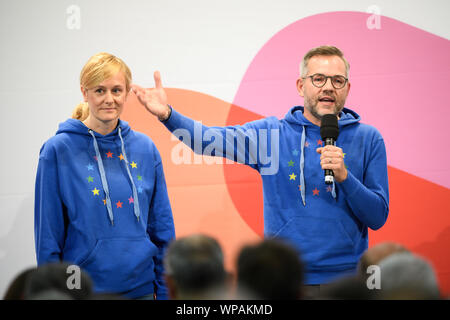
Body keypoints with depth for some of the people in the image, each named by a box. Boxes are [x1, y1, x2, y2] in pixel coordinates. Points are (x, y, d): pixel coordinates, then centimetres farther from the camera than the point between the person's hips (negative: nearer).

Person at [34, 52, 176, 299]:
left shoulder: (145, 149, 4)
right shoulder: (58, 150, -6)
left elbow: (162, 230, 8)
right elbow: (48, 236, -4)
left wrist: (166, 292, 5)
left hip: (141, 287, 3)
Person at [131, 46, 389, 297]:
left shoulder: (368, 139, 3)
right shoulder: (271, 133, 2)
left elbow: (378, 217, -1)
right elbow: (209, 140, -12)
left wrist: (344, 176, -17)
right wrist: (167, 114, -29)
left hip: (346, 277, 0)